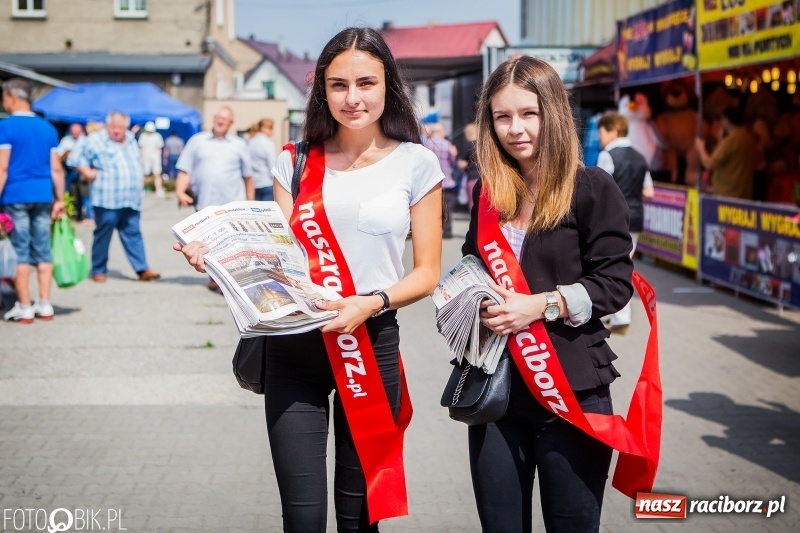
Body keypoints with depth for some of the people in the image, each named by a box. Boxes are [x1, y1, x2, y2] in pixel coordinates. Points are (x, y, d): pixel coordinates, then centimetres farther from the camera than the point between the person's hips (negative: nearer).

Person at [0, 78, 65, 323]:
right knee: (43, 251, 8)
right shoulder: (47, 128, 10)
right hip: (43, 197, 5)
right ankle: (45, 305, 10)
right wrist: (59, 199, 13)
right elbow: (56, 169, 9)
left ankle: (24, 307, 2)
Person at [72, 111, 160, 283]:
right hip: (107, 199, -5)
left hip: (131, 200, 5)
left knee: (133, 234, 3)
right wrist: (88, 173, -13)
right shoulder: (96, 140, -2)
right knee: (103, 234, 0)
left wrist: (141, 179, 19)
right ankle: (99, 270, 10)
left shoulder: (131, 140, 17)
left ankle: (142, 270, 1)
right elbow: (80, 161, -1)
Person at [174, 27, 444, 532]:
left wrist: (371, 303, -18)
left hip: (372, 343, -1)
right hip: (294, 347, 1)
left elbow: (427, 272, 0)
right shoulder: (296, 163, 6)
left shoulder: (416, 163, 0)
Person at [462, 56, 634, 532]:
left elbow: (615, 283, -10)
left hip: (571, 390, -4)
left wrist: (539, 305, -20)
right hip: (494, 387, 5)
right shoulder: (488, 193, 10)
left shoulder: (593, 188, -6)